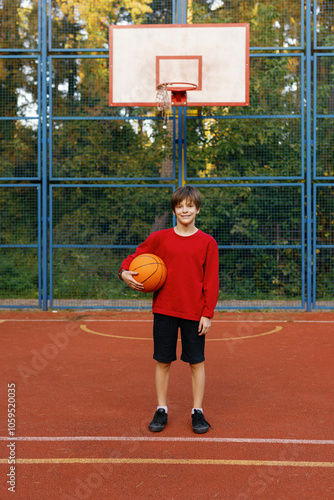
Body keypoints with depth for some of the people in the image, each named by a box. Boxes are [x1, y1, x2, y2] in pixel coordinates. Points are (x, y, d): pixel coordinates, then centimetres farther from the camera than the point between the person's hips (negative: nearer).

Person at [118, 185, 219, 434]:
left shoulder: (207, 242, -1)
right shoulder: (159, 238, 2)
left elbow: (211, 281, -1)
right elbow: (134, 257, 13)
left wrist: (208, 314, -6)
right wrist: (125, 272, -8)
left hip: (194, 313, -1)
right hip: (164, 310, 1)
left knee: (197, 362, 5)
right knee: (163, 361, 7)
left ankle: (197, 412, 17)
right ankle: (161, 411, 20)